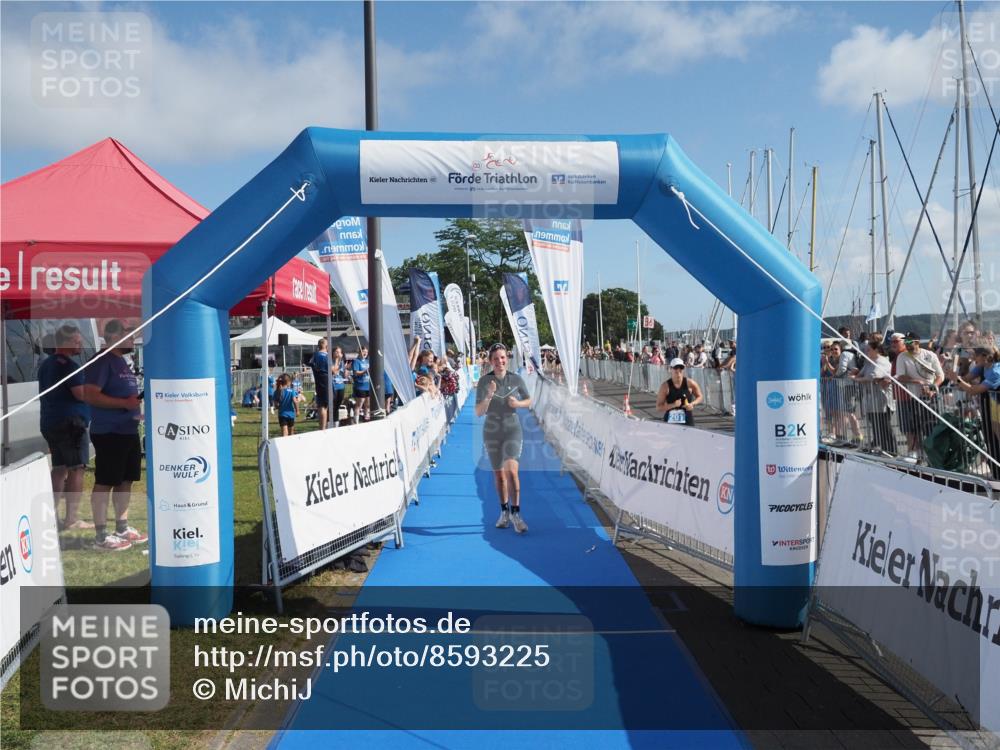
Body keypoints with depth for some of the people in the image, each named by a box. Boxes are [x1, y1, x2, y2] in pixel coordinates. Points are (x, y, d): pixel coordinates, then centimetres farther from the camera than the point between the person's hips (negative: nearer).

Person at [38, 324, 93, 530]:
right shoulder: (69, 366, -14)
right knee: (76, 469, -7)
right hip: (70, 422, -10)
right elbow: (81, 394, -22)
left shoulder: (46, 365, 17)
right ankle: (72, 517, -8)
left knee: (59, 468, 14)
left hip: (49, 423, 10)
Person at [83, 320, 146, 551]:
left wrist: (138, 402, 12)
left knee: (125, 480, 14)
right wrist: (125, 403, -24)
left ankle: (122, 528, 24)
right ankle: (101, 536, 2)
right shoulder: (102, 362, -13)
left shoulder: (122, 362, 16)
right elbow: (90, 395, -22)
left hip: (128, 431, 9)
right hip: (108, 433, -9)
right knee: (105, 482, -4)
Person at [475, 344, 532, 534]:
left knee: (511, 470, -18)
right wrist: (488, 396, -27)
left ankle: (515, 513, -9)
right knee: (499, 475, 11)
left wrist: (518, 403, -12)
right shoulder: (484, 381, -8)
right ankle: (504, 512, 29)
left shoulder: (516, 379, -5)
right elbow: (478, 413, -10)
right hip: (491, 432, 1)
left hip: (512, 430, -1)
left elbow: (529, 400, 10)